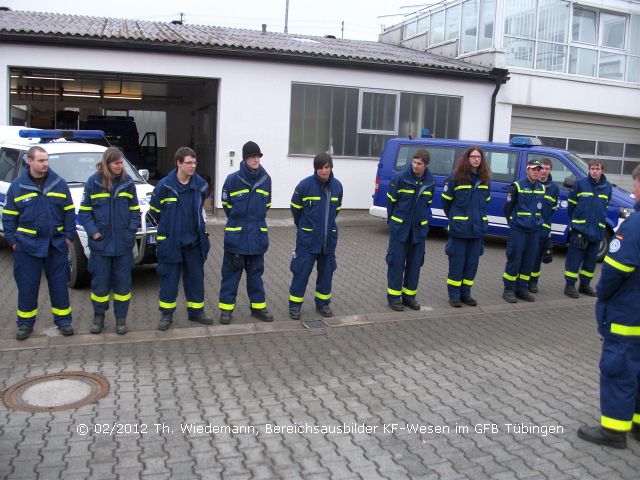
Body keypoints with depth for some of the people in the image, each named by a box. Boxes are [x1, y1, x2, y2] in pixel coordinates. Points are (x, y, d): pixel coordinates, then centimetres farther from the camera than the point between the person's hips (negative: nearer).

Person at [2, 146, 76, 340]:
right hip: (28, 245, 0)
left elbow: (69, 212, 5)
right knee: (27, 286, 7)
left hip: (57, 244, 1)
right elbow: (9, 216, 5)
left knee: (59, 284, 8)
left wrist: (69, 235, 0)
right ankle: (25, 323, 19)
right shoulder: (17, 186, 0)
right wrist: (12, 240, -1)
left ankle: (63, 320, 19)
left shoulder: (59, 183, 1)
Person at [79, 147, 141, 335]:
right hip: (100, 243, -1)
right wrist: (93, 231, -9)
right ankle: (99, 315, 25)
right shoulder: (93, 182, -2)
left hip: (123, 243, 1)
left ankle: (121, 317, 18)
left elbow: (134, 210, 8)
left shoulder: (127, 182, 2)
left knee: (123, 282, 6)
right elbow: (85, 211, 2)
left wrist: (131, 231, -2)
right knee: (100, 281, 7)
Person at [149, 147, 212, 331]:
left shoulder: (200, 185, -2)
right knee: (169, 279, 5)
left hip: (194, 240, 3)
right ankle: (166, 314, 18)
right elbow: (154, 210, 3)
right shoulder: (164, 186, -11)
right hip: (170, 241, -3)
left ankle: (196, 311, 25)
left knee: (196, 277, 11)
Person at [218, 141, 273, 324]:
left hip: (258, 235, 3)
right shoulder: (233, 179, -9)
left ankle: (258, 306, 23)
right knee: (231, 272, 4)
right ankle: (226, 308, 13)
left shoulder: (265, 179, 1)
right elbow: (226, 204, 4)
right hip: (236, 235, -3)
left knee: (256, 272, 13)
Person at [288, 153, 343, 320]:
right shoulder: (305, 185, -14)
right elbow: (295, 208, 0)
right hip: (307, 238, -4)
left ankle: (323, 303, 29)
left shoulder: (337, 186, -2)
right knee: (302, 271, -2)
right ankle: (295, 304, 12)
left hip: (329, 238, 4)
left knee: (326, 271, 13)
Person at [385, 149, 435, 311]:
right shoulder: (400, 178, -12)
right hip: (399, 228, -4)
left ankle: (409, 295, 22)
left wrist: (424, 220, 8)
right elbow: (391, 201, -3)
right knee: (396, 262, 0)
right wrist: (392, 221, 2)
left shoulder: (430, 182, -1)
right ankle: (394, 296, 11)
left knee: (415, 263, 10)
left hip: (419, 229, 4)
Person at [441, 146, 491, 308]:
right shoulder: (456, 177, -8)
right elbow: (446, 200, 1)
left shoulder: (484, 179, 6)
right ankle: (454, 294, 13)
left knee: (472, 263, 9)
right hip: (459, 229, -4)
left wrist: (478, 216, 14)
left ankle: (465, 293, 22)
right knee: (457, 262, 1)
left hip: (478, 228, 5)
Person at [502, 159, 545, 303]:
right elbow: (507, 207, -3)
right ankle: (508, 290, 6)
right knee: (514, 260, -4)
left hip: (534, 231, 6)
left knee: (529, 261, 9)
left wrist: (536, 222, 12)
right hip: (518, 230, -5)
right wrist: (512, 222, 3)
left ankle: (522, 289, 20)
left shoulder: (541, 188, 9)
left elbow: (541, 209, 18)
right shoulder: (517, 186, -7)